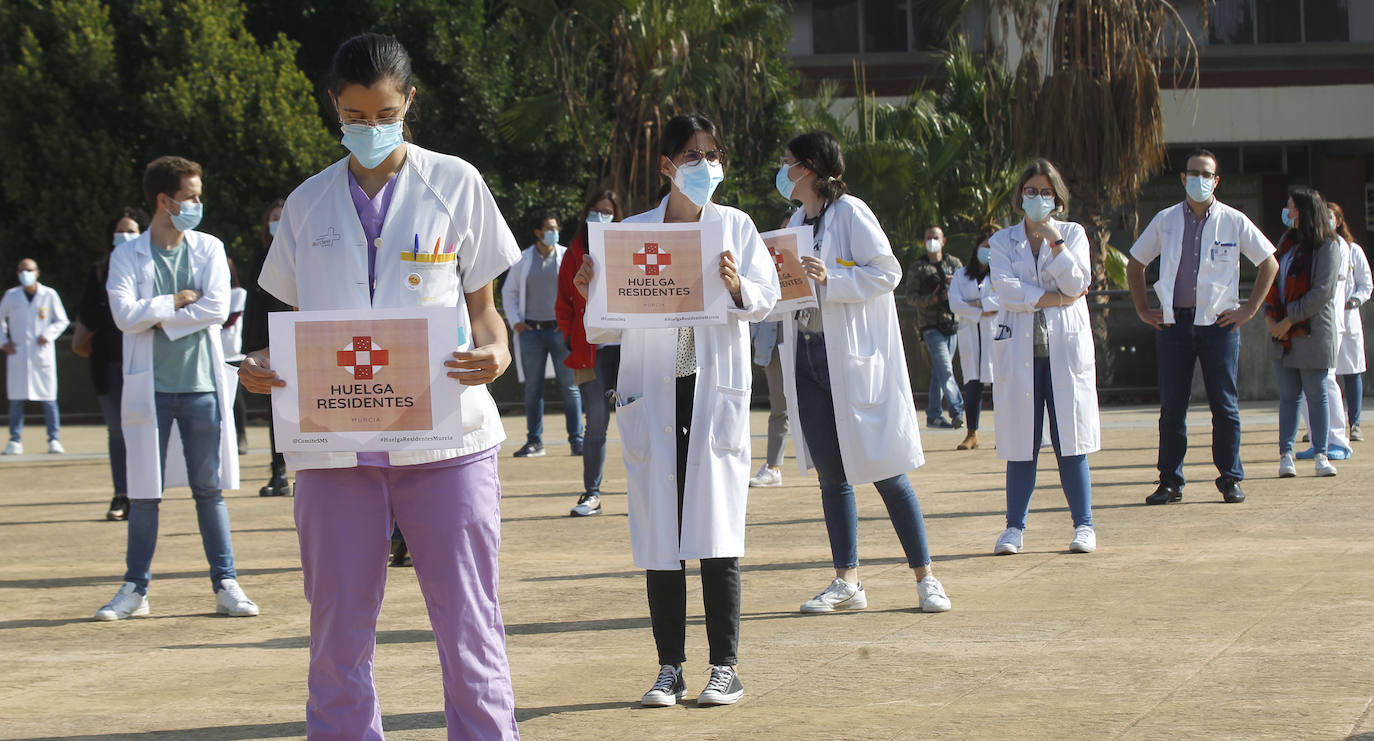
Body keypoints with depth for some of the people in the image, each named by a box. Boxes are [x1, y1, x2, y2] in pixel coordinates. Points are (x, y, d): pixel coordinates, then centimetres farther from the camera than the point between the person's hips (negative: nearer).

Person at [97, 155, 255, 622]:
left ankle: (226, 584, 9)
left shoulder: (209, 250, 6)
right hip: (150, 387, -1)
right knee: (144, 492, 3)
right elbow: (125, 315, -13)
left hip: (201, 384, 1)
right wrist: (176, 301, -8)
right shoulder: (127, 256, 2)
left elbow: (217, 308, -8)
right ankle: (135, 589, 10)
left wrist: (159, 318, -8)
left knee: (210, 489, 5)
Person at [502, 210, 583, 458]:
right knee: (532, 387, 3)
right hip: (531, 332, 1)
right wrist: (515, 321, 2)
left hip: (561, 329, -1)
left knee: (569, 386, -2)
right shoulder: (523, 259, 9)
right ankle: (534, 441, 9)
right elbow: (509, 292, 14)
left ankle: (576, 440, 2)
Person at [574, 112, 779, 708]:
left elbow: (767, 298, -1)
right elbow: (608, 329, 8)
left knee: (716, 528, -5)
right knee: (659, 533, 1)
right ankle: (670, 668, 8)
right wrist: (591, 298, -12)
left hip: (715, 393, -1)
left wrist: (738, 288, -21)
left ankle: (725, 667, 2)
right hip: (651, 396, 1)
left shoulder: (735, 227, 8)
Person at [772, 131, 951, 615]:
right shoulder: (797, 221, 15)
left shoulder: (850, 213, -8)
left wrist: (829, 280, -22)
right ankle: (846, 583, 12)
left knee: (884, 470, -4)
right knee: (831, 475, 7)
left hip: (855, 357, -7)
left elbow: (887, 271, -14)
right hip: (808, 354, 7)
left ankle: (926, 578, 4)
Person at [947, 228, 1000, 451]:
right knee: (972, 384, -4)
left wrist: (979, 303, -7)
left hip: (994, 334, -2)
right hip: (970, 334, 2)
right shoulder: (961, 275, 16)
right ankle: (972, 434, -2)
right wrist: (981, 313, -7)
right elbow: (954, 303, 2)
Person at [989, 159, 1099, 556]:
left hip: (1065, 346, 0)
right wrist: (1053, 298, -10)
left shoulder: (1072, 234, 11)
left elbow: (1077, 284, -3)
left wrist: (1055, 241, -10)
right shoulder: (1003, 241, 11)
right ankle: (1015, 527, 5)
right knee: (1020, 442, 0)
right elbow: (1005, 289, -6)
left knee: (1070, 439, -3)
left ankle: (1083, 524, 3)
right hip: (1019, 347, 0)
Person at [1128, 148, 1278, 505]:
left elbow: (1269, 264, 8)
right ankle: (1170, 481, 6)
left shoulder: (1234, 222, 2)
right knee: (1171, 406, 1)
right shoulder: (1165, 221, 8)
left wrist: (1249, 309, 2)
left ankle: (1230, 479, 7)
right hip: (1173, 323, 2)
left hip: (1219, 323, -2)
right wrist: (1143, 310, 11)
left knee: (1225, 405, -1)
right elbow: (1135, 264, 19)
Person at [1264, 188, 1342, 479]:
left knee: (1316, 395, -2)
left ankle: (1321, 454, 3)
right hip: (1283, 333, 6)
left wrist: (1290, 319, -14)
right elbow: (1270, 278, 16)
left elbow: (1322, 291, -13)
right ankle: (1286, 455, 2)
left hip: (1313, 332, -6)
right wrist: (1269, 315, 0)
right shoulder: (1287, 242, 16)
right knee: (1288, 395, 4)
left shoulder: (1327, 246, -6)